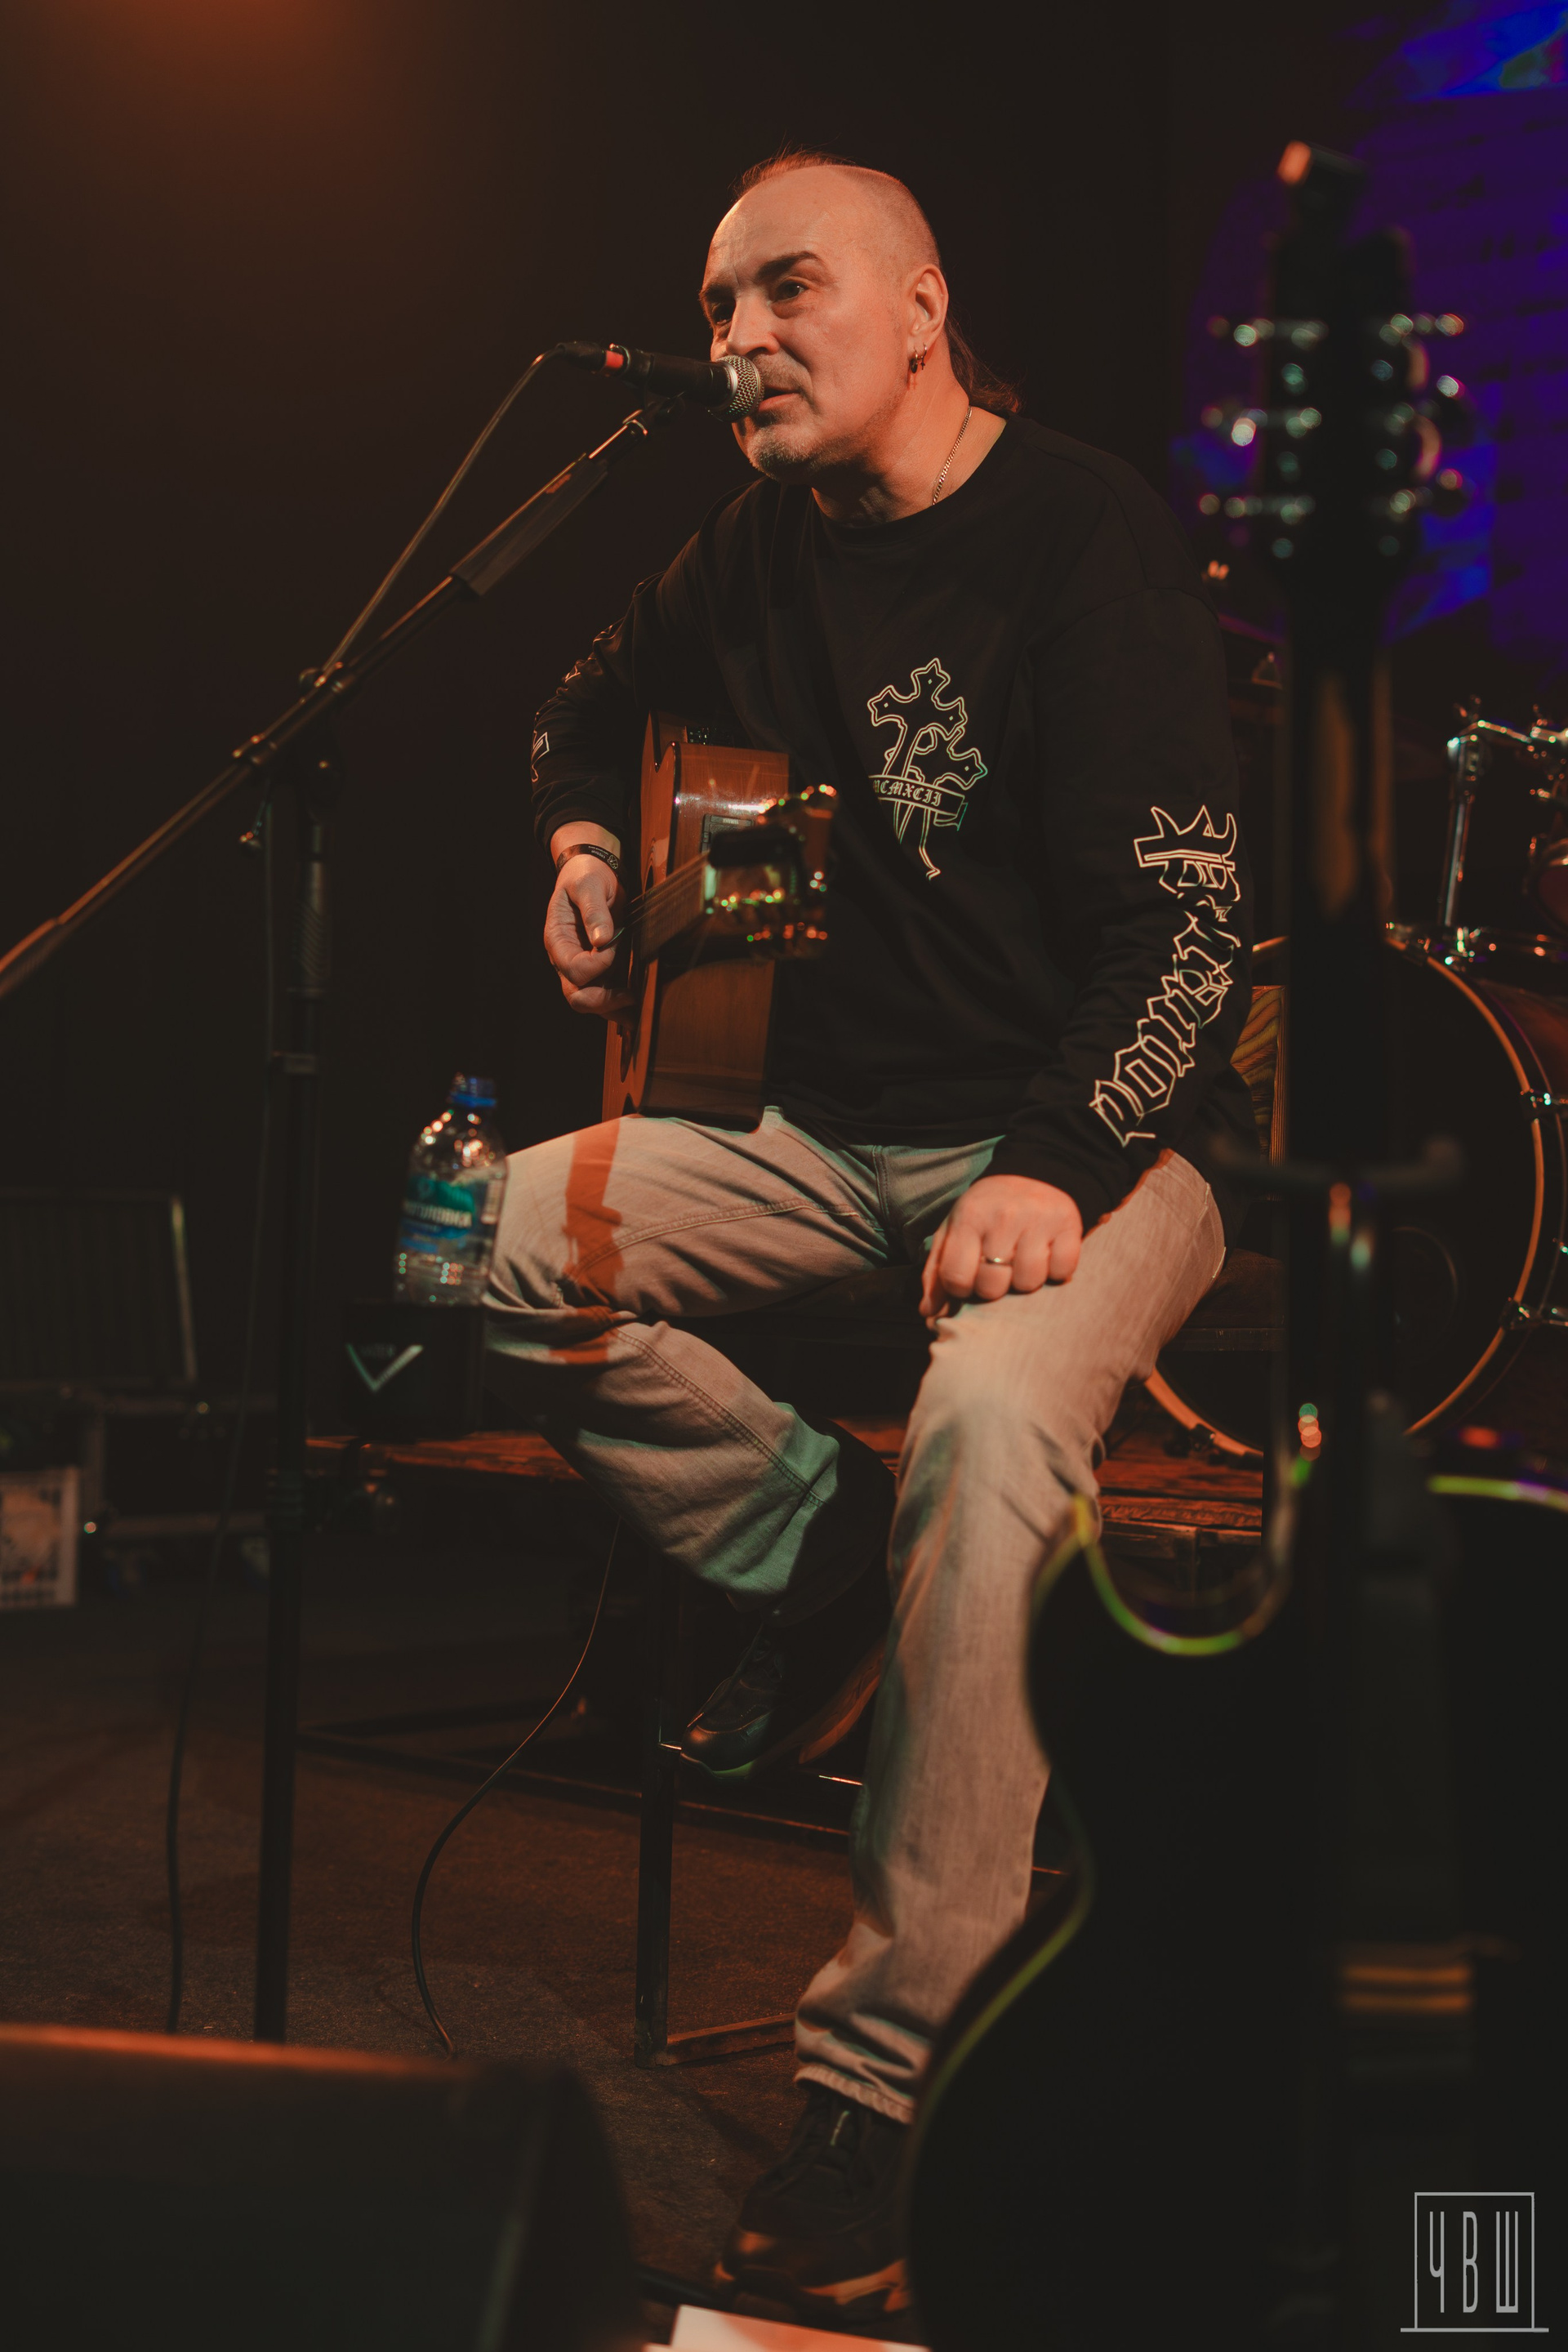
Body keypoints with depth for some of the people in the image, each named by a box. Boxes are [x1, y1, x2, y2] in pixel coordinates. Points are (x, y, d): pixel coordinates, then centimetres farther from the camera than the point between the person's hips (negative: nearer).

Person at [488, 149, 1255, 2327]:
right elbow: (596, 699, 32)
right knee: (512, 1241, -15)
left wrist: (1058, 1167, -29)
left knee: (989, 1415, -36)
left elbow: (1186, 917, -17)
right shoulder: (767, 540, 10)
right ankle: (823, 1561, 2)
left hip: (1089, 1136, -6)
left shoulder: (1087, 537, -10)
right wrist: (585, 846, 11)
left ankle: (889, 2087, -29)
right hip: (841, 1126, 7)